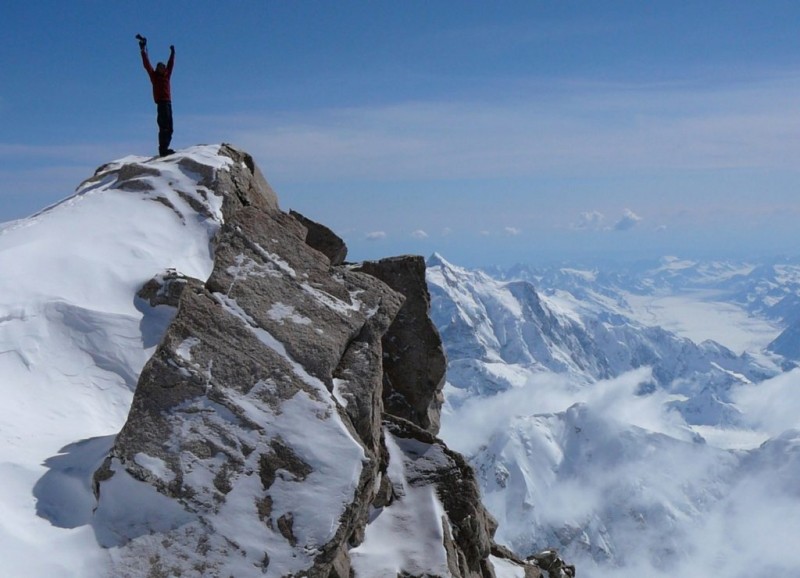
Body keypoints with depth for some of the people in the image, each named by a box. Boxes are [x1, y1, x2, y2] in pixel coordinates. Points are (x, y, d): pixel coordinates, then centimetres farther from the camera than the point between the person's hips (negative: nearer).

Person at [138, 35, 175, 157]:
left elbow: (171, 64, 31)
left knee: (168, 128, 6)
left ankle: (164, 148, 9)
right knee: (164, 126, -14)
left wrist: (172, 53, 36)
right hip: (161, 102, -7)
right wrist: (143, 51, -3)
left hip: (167, 102, 7)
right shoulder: (154, 76, 5)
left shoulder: (167, 75, 19)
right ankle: (163, 149, -18)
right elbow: (147, 65, 1)